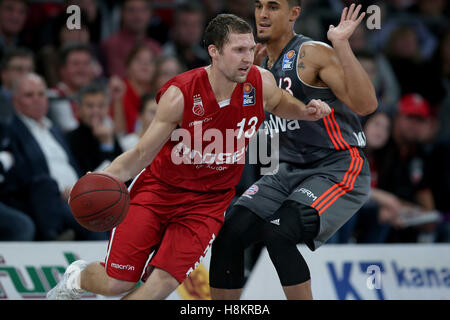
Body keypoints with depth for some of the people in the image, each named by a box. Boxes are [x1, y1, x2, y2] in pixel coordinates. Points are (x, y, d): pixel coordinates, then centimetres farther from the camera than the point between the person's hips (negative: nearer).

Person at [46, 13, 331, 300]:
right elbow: (142, 153, -14)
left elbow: (279, 103, 15)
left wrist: (305, 111, -7)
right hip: (159, 189, -2)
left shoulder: (262, 84, -12)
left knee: (163, 282, -17)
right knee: (116, 283, -3)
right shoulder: (180, 95, -22)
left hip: (208, 202, 2)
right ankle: (77, 278, 34)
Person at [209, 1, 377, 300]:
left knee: (278, 235, -27)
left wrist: (342, 45, -30)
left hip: (339, 170, -8)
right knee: (229, 235, -6)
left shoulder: (314, 54, -15)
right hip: (290, 171, 8)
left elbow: (365, 104, -26)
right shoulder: (258, 59, 9)